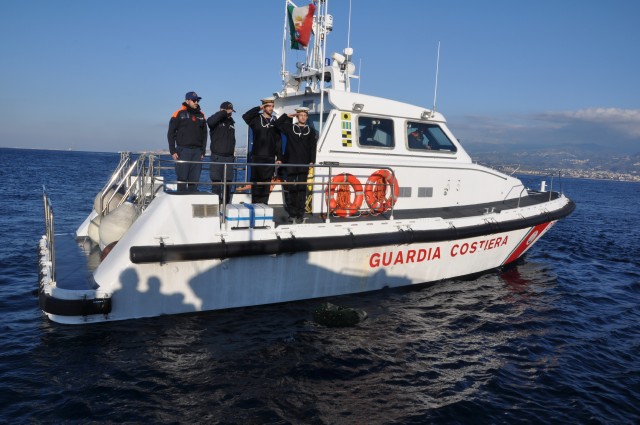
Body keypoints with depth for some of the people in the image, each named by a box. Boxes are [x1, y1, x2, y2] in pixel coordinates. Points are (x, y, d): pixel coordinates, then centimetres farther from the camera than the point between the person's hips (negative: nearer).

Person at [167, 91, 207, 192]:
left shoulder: (201, 115, 12)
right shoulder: (179, 114, 0)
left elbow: (204, 134, 15)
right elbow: (171, 133, 0)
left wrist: (203, 151, 7)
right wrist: (173, 151, -7)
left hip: (197, 152, 3)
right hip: (183, 151, -3)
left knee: (194, 180, 3)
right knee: (182, 179, -3)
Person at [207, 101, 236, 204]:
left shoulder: (231, 122, 16)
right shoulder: (217, 121, -2)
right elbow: (210, 121, -27)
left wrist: (233, 153, 19)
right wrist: (224, 113, -18)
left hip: (229, 157, 5)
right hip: (217, 157, -5)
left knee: (228, 182, 6)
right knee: (216, 181, -3)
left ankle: (226, 203, 14)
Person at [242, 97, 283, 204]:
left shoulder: (275, 122, 11)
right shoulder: (256, 119, 4)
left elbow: (278, 141, 9)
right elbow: (245, 117, -18)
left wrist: (279, 157, 3)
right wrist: (259, 108, -13)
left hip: (270, 158, 2)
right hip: (257, 157, -2)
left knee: (266, 183, 3)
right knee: (256, 183, 1)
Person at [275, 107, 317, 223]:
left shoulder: (311, 131, 11)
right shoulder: (289, 128, 11)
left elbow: (313, 148, 7)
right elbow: (277, 124, 10)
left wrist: (311, 162, -2)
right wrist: (287, 116, 4)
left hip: (304, 165, 0)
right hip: (290, 163, 0)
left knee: (301, 189, 0)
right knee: (291, 188, 2)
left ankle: (300, 214, 3)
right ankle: (292, 213, 10)